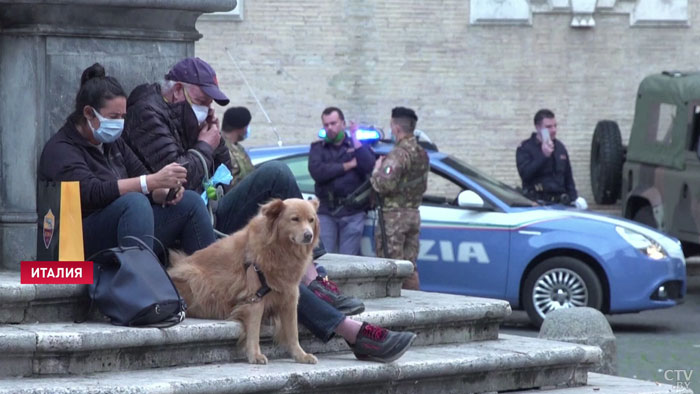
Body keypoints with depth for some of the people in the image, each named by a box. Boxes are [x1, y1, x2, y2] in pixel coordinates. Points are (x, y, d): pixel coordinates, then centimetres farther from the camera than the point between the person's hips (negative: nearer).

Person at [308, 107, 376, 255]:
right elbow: (317, 172, -8)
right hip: (326, 212, 1)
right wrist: (348, 165, -7)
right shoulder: (318, 148, 11)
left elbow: (370, 166, -9)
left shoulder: (358, 146, 11)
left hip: (353, 213, -1)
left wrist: (355, 140, -7)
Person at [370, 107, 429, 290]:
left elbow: (384, 185, -25)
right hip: (414, 214, 9)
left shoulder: (398, 154, -17)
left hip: (394, 216, -9)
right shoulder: (422, 155, 13)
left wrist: (377, 170, -7)